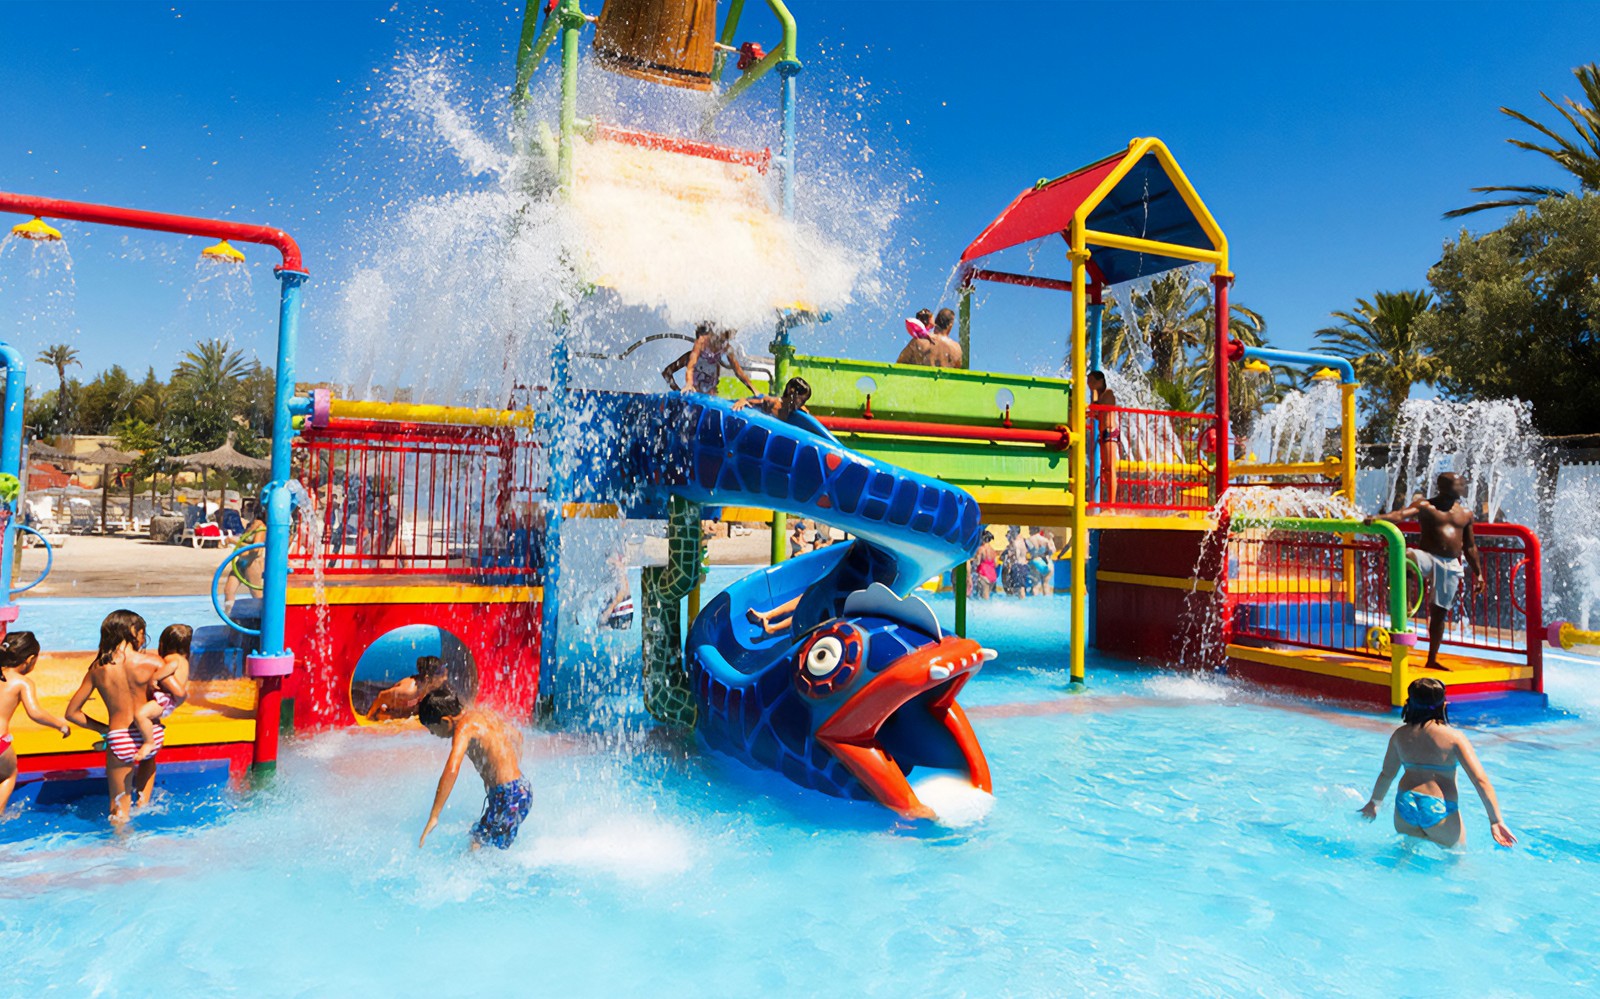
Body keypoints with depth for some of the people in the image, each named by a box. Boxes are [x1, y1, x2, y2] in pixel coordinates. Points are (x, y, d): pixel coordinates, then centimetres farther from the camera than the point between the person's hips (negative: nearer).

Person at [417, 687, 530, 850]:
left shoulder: (464, 727, -13)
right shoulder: (484, 715, 13)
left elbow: (451, 771, -27)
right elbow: (517, 736, 30)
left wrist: (433, 817, -27)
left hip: (507, 797, -9)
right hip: (523, 791, 9)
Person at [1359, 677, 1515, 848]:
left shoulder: (1400, 735, 4)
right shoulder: (1453, 737, -7)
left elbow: (1386, 774, 14)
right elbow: (1481, 780, -12)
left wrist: (1374, 803, 27)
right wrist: (1496, 820, -7)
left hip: (1405, 805, 4)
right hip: (1439, 810, -4)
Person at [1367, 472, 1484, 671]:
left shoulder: (1466, 513, 15)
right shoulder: (1425, 506, 1)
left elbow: (1470, 546, 21)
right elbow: (1401, 514, -19)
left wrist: (1478, 574, 18)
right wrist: (1379, 518, -39)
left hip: (1451, 566, 4)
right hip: (1428, 557, -4)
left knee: (1440, 612, 7)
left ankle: (1432, 659, 16)